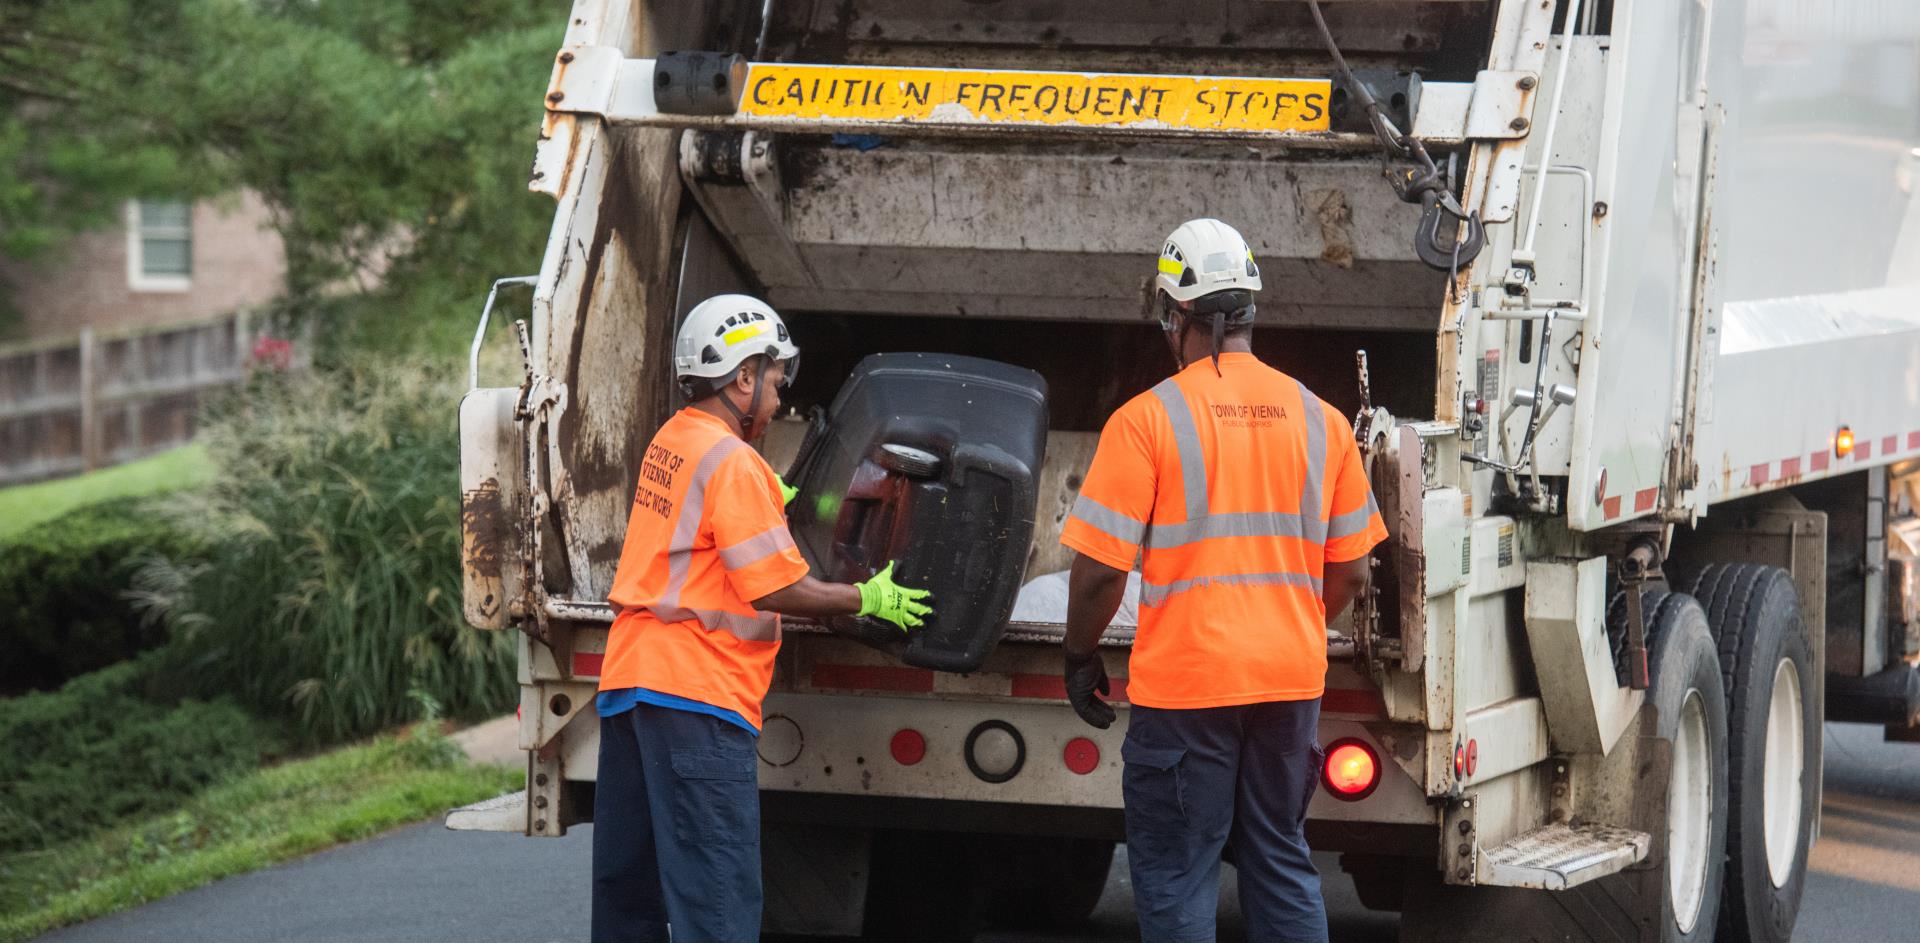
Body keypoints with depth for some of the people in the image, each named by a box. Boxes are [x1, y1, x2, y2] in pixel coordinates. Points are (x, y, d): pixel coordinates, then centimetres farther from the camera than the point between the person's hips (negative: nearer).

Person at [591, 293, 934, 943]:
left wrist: (773, 504, 37)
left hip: (628, 674, 10)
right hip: (696, 693, -10)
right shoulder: (731, 462, -13)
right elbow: (777, 588, -15)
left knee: (627, 890, 13)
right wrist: (868, 599, -3)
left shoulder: (670, 442, 14)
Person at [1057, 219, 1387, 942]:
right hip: (1291, 680, 5)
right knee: (1281, 863, 15)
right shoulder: (1321, 421, 5)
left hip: (1185, 685, -5)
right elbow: (1351, 570, 10)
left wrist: (1081, 655, 5)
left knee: (1176, 878, 3)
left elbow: (1100, 567, -11)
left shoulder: (1147, 420, -9)